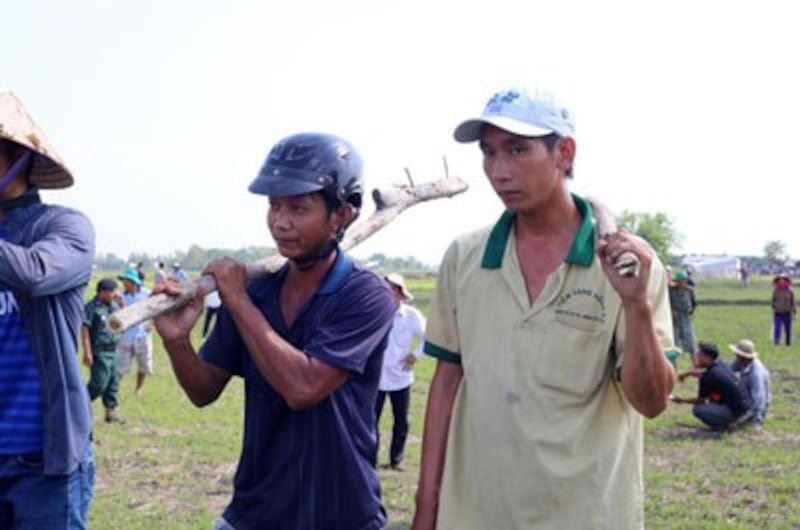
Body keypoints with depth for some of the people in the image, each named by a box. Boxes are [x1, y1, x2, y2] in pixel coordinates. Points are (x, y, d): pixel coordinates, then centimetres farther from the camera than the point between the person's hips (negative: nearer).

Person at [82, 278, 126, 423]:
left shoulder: (114, 305, 11)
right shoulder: (92, 307, -12)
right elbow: (84, 329, -15)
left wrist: (122, 305, 5)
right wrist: (87, 352, -20)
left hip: (112, 351, 8)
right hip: (99, 352, -8)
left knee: (113, 383, 10)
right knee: (99, 384, -8)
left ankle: (111, 412, 18)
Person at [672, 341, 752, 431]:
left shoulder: (708, 377, -18)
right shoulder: (721, 365, 5)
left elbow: (701, 400, -4)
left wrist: (682, 400, 10)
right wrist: (688, 373, 18)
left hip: (735, 412, -9)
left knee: (697, 409, -13)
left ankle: (727, 424, -4)